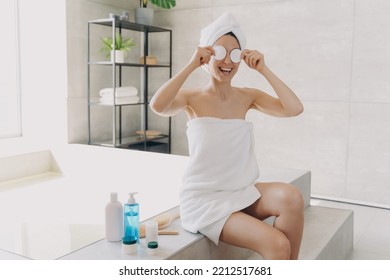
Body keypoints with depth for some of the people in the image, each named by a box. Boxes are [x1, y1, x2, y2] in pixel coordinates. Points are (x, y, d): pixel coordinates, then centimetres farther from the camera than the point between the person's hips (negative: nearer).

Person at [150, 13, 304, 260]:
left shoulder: (248, 97, 5)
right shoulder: (192, 98, -5)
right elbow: (157, 106, -28)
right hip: (203, 199, -4)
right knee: (277, 245, -22)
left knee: (291, 197, -27)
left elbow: (295, 109, -9)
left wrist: (264, 70, -10)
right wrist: (191, 66, -21)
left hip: (243, 192, 4)